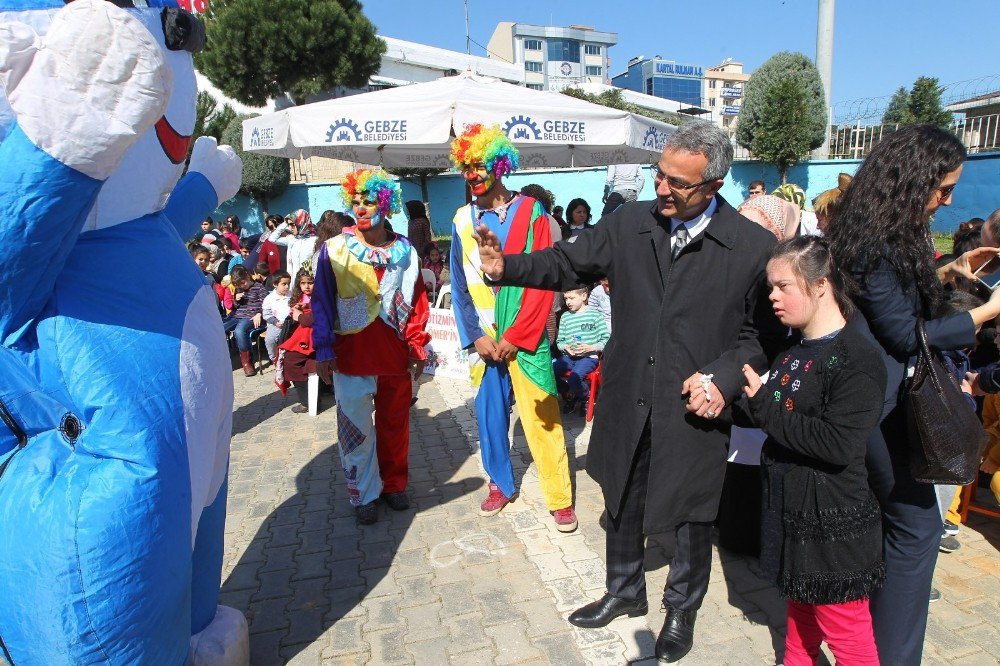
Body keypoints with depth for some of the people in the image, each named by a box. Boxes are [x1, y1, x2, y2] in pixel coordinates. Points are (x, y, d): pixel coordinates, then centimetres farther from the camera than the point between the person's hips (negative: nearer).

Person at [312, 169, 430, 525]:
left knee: (395, 422, 12)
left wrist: (417, 345, 2)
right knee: (356, 426, 5)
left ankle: (394, 484, 31)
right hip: (352, 352, -2)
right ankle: (364, 495, 22)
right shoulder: (334, 249, -3)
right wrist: (324, 350, -5)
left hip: (395, 351, 2)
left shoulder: (405, 251, 3)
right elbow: (322, 303, -2)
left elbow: (416, 302, 5)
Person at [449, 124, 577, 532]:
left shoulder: (530, 212, -4)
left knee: (542, 416, 0)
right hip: (484, 338, 3)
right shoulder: (462, 219, 6)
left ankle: (560, 497, 14)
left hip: (525, 336, -3)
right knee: (489, 411, 11)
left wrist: (515, 336, -11)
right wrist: (476, 337, -4)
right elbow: (459, 285, 6)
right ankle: (500, 484, 30)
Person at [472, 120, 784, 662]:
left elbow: (766, 330, -4)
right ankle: (624, 591, 49)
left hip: (695, 406, -2)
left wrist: (724, 376, -19)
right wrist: (506, 267, -14)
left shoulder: (754, 247, -11)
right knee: (622, 502, 21)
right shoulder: (629, 222, -3)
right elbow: (567, 262, 1)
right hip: (627, 399, 3)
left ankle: (682, 607, 46)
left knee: (692, 515, 16)